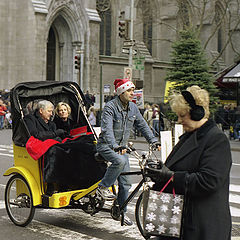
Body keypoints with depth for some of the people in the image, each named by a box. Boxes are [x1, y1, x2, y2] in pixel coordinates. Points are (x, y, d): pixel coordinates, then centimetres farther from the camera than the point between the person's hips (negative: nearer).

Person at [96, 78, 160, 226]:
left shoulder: (133, 108, 3)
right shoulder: (110, 107, -18)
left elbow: (143, 125, 10)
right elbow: (107, 130, -29)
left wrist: (154, 141, 0)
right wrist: (115, 146, -43)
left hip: (122, 147, 6)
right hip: (106, 146, -6)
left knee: (125, 183, 3)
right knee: (120, 161, -37)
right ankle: (103, 187, -16)